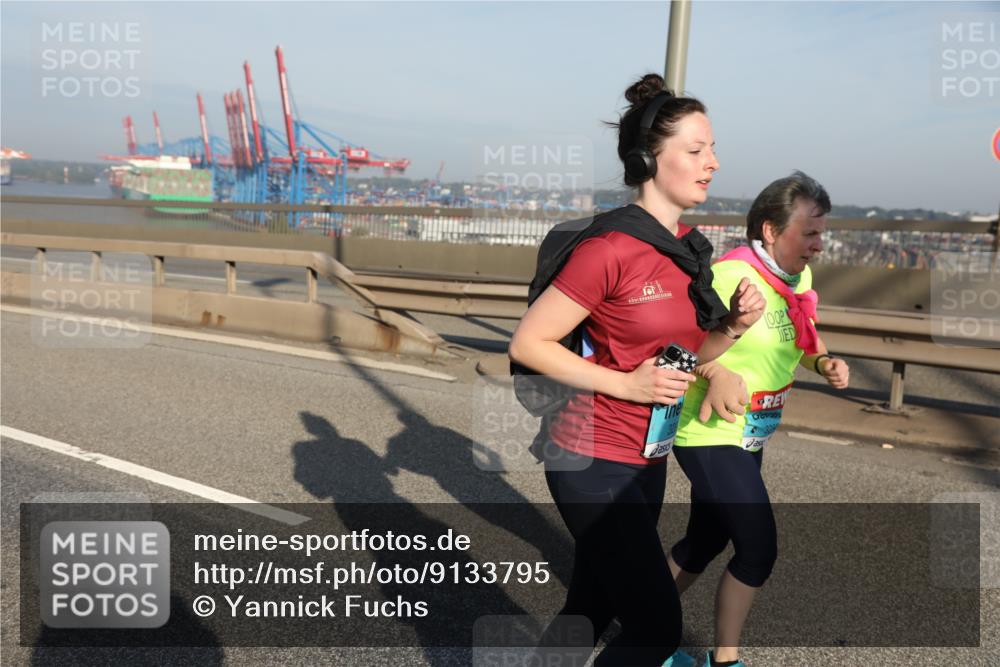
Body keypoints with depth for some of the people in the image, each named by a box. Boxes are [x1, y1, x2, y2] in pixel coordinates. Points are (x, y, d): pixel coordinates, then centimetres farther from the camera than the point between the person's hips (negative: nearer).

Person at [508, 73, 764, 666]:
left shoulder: (691, 246, 6)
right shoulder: (610, 248, -18)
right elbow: (527, 343, -16)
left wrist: (734, 326, -4)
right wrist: (627, 384, -20)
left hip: (648, 458, 8)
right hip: (593, 461, -8)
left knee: (591, 613, 18)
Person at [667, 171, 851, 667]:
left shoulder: (798, 279, 4)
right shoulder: (731, 275, -22)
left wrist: (824, 363, -1)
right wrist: (715, 373, -35)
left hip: (751, 437, 9)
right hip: (711, 436, -8)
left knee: (706, 541, 19)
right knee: (759, 548, -5)